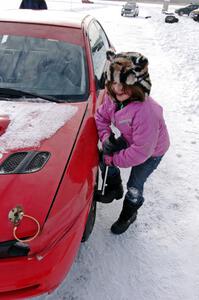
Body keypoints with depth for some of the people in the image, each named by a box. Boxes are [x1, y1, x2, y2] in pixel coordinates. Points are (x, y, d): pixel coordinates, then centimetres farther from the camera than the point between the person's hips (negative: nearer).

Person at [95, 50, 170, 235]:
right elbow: (101, 116, -1)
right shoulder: (112, 97, -20)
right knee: (104, 159, 5)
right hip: (129, 140, 7)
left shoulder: (146, 112, -43)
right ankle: (115, 189, 34)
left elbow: (141, 151, -37)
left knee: (134, 186, 3)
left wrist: (115, 159, -25)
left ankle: (128, 214, 36)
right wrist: (106, 138, -19)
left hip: (151, 151, -6)